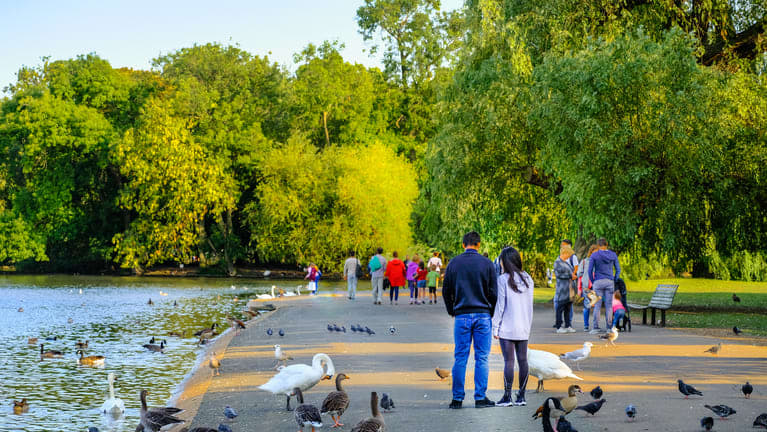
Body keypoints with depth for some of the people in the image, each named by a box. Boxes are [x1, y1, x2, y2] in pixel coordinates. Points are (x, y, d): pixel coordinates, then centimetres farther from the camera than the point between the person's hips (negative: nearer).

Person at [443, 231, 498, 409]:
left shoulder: (454, 263, 3)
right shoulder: (487, 264, -1)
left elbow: (446, 291, 6)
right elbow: (493, 292, 0)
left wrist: (451, 311, 18)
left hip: (462, 316, 1)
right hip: (483, 315, -1)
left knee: (460, 358, 4)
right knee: (482, 358, 3)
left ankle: (457, 398, 4)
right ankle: (480, 398, 2)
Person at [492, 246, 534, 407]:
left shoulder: (503, 279, -9)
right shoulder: (527, 279, 7)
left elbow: (500, 305, -9)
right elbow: (529, 305, 10)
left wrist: (495, 327, -4)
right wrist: (528, 325, 15)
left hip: (507, 327, -5)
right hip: (523, 327, 5)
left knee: (509, 361, -4)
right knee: (523, 360, 6)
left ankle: (507, 396, -3)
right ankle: (521, 396, 9)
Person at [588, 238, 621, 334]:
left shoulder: (594, 255, -4)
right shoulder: (613, 255, 3)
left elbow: (590, 270, -4)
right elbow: (618, 270, 6)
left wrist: (592, 282, 6)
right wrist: (614, 281, 13)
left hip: (598, 282, -2)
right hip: (610, 283, 2)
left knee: (597, 305, 0)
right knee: (609, 306, 5)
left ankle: (596, 328, -2)